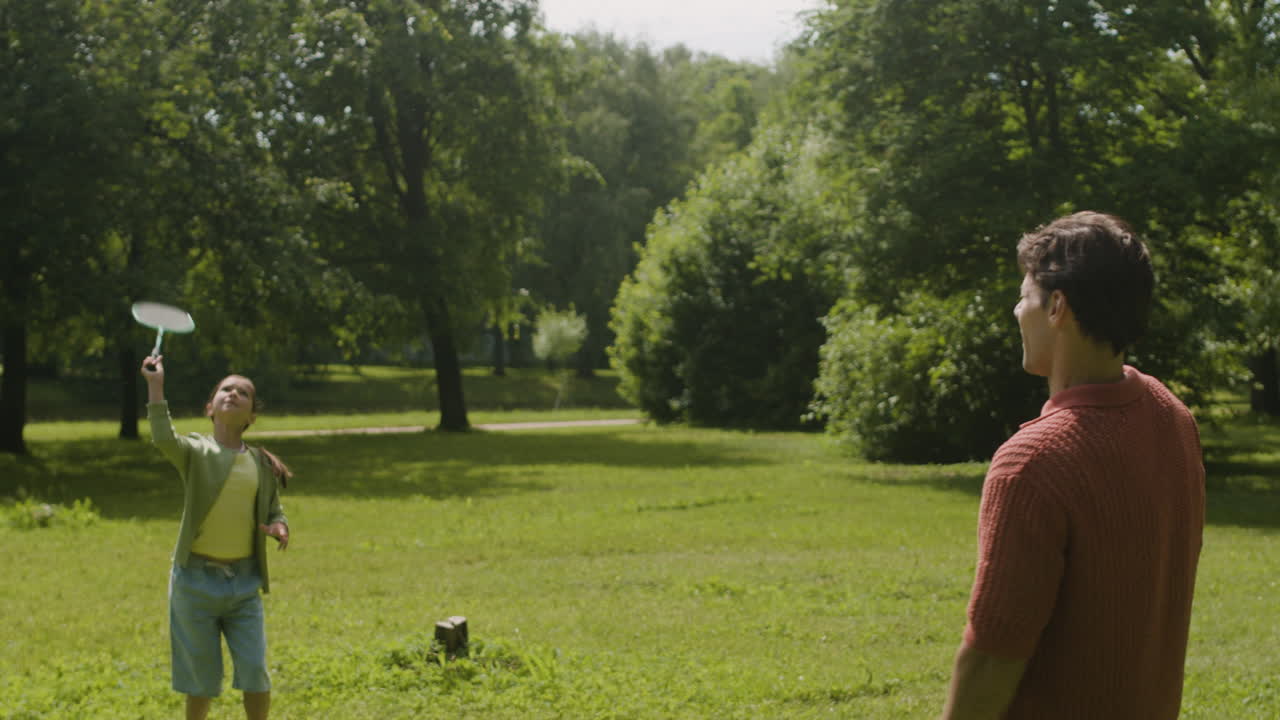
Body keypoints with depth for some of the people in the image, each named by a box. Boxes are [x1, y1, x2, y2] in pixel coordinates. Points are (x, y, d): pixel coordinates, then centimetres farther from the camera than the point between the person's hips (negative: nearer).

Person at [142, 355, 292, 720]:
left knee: (255, 672, -1)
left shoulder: (262, 464, 5)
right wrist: (155, 386, -30)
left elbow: (274, 512, 14)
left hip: (244, 582, 2)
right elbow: (163, 439, -27)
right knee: (202, 677, 7)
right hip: (197, 580, -2)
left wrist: (279, 528, -9)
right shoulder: (195, 451, -5)